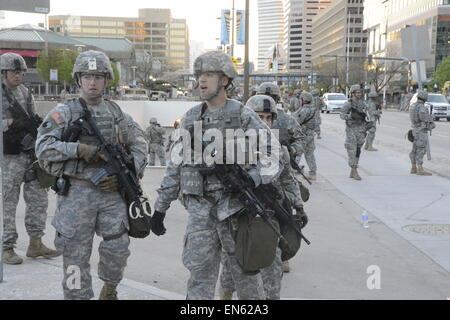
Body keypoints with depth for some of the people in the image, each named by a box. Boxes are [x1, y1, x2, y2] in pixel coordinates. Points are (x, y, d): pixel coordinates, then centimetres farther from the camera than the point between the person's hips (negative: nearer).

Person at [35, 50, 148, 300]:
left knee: (118, 247, 1)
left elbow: (139, 146, 11)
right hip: (76, 192, -3)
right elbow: (43, 148, -10)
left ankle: (110, 288, 28)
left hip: (112, 191, 3)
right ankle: (77, 295, 16)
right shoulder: (64, 113, 0)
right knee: (76, 254, 2)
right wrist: (79, 149, -19)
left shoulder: (117, 113, 11)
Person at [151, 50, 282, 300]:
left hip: (233, 207, -3)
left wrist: (252, 180, -27)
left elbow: (272, 155, -8)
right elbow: (175, 166, 11)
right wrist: (160, 207, 9)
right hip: (199, 209, 3)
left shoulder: (243, 117, -4)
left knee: (244, 270, 10)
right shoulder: (190, 119, 9)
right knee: (199, 275, 1)